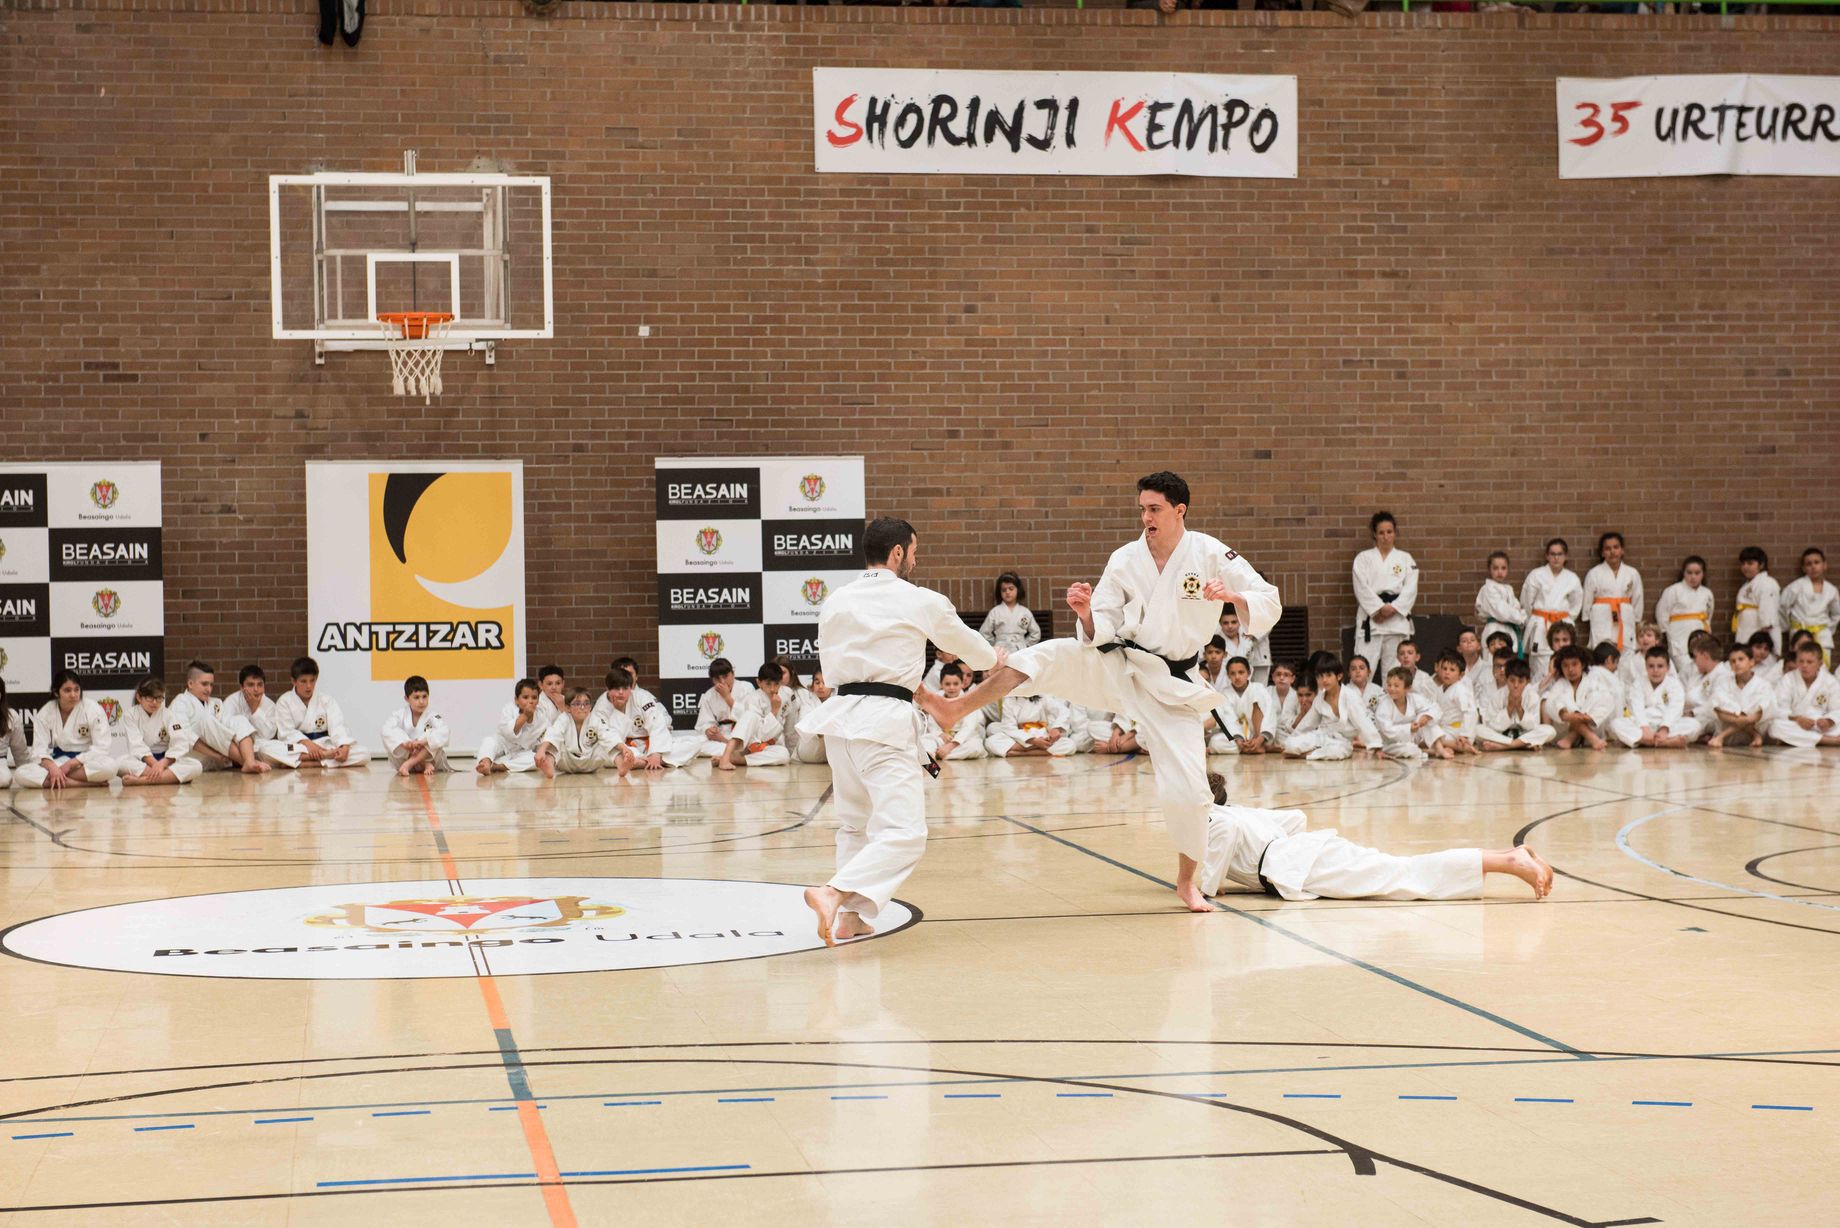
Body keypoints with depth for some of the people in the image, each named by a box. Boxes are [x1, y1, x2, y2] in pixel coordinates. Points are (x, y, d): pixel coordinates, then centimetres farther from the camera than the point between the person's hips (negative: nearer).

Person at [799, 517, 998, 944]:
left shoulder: (834, 602, 10)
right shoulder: (920, 602, -2)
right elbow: (964, 641, 16)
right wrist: (995, 659, 40)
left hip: (840, 716, 6)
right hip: (885, 722, -6)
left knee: (854, 824, 22)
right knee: (903, 833, -10)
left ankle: (849, 918, 21)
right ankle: (836, 893, -29)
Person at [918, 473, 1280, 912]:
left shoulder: (1211, 555, -10)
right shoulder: (1124, 560, -2)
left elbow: (1269, 605, -10)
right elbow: (1100, 632, 0)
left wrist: (1233, 596, -30)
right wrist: (1085, 612, -22)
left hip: (1171, 686, -2)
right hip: (1117, 667, 2)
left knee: (1187, 788, -8)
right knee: (1042, 658, -23)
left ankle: (1187, 883, 14)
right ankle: (953, 709, -21)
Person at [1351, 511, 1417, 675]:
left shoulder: (1405, 559, 13)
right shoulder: (1363, 558, 9)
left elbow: (1410, 589, 2)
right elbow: (1362, 588, -3)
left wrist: (1392, 609, -12)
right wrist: (1379, 609, -15)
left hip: (1397, 618, 2)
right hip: (1371, 619, -2)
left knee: (1393, 670, 2)